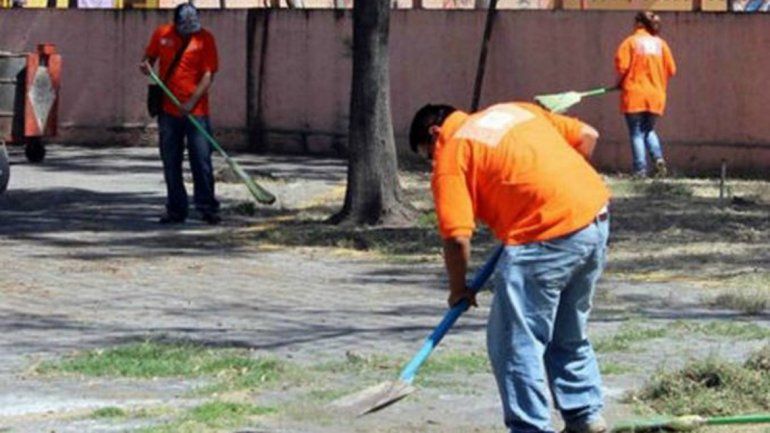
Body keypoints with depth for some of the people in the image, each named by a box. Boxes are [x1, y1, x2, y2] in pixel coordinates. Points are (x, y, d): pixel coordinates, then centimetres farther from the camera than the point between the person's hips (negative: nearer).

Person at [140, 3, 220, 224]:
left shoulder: (205, 39, -5)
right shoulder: (162, 34, 5)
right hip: (168, 109, 3)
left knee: (202, 160, -6)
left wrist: (191, 102, -19)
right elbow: (149, 57, 20)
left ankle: (207, 208, 0)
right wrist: (146, 65, -5)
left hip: (196, 110, -3)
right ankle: (176, 210, 13)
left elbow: (208, 75, -9)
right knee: (171, 163, 6)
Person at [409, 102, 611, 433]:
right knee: (569, 336, 24)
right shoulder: (515, 109, 21)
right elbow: (587, 136, 20)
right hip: (596, 219, 8)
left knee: (514, 341, 3)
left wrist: (458, 289, 7)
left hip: (547, 238, -8)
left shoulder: (451, 154, 0)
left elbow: (458, 237, -8)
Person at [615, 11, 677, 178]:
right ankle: (658, 157, -3)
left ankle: (640, 169, -5)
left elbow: (621, 65, -14)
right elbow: (671, 69, 2)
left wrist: (620, 82, 5)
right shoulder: (660, 43, 5)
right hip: (656, 96, 4)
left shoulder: (631, 42, -5)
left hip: (634, 95, -4)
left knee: (637, 133, 3)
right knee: (649, 130, 20)